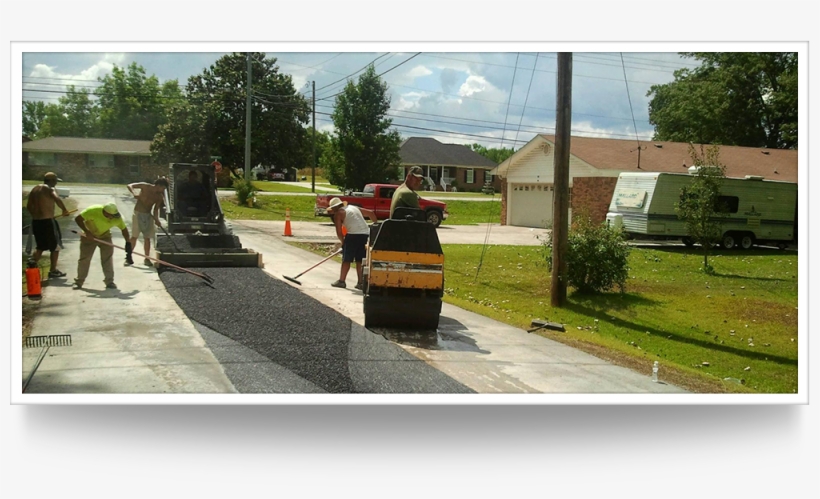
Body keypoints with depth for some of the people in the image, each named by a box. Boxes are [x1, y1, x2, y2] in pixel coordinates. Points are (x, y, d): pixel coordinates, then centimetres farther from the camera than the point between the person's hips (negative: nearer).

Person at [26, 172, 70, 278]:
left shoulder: (34, 189, 14)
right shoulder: (50, 189, -9)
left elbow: (29, 206, 17)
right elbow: (57, 199, -29)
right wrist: (64, 210, -18)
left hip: (36, 221, 8)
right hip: (47, 221, -7)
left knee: (40, 246, 21)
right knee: (55, 246, 6)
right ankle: (53, 270, 10)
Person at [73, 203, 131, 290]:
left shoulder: (117, 218, -25)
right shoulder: (93, 210, -34)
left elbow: (124, 229, -8)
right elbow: (78, 219, -26)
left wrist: (128, 243, -12)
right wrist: (87, 232, -33)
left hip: (105, 236, 2)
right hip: (89, 236, -2)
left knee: (107, 258, -5)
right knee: (84, 258, -1)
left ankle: (109, 282, 4)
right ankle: (79, 282, 11)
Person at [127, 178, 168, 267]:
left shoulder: (159, 197, 0)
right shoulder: (145, 186, -10)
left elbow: (156, 209, 3)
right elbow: (130, 186, -11)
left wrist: (156, 220, -13)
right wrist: (134, 193, -30)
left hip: (148, 215, 4)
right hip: (138, 213, -4)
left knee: (147, 237, 3)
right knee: (134, 236, -5)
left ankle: (147, 258, 10)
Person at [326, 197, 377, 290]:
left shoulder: (338, 213, 4)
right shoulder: (355, 208, 24)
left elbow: (339, 232, 0)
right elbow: (370, 213, 23)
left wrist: (343, 241, 14)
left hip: (353, 235, -6)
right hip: (366, 234, 6)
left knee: (346, 260, 3)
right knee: (360, 261, 10)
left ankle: (341, 281, 5)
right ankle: (360, 282, 9)